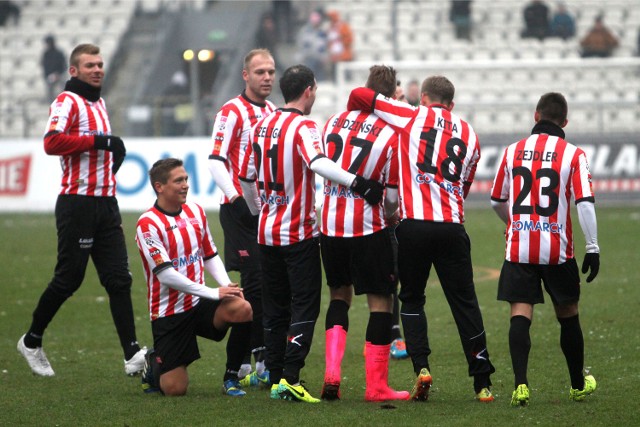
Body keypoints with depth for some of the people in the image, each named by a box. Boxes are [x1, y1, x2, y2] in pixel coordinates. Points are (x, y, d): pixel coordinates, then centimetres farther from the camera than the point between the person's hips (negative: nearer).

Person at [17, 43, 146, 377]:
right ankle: (31, 341, 16)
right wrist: (99, 141, -23)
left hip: (105, 202, 8)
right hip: (77, 203, -8)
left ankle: (132, 353, -5)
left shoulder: (99, 103, 19)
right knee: (68, 278, -2)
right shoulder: (67, 102, -9)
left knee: (119, 278, -1)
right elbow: (52, 142, -24)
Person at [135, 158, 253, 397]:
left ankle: (231, 377, -8)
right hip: (169, 312, -5)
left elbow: (210, 256, 18)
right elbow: (165, 274, -20)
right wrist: (213, 293, -22)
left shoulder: (195, 212, 8)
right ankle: (154, 366, 31)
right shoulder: (148, 224, -13)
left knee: (242, 309, -27)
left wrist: (226, 285, -3)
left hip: (199, 304, 5)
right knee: (175, 390, -6)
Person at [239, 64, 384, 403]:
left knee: (274, 308, 13)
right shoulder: (303, 127, -12)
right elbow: (317, 163, -33)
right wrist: (358, 183, -37)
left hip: (267, 231, 7)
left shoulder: (262, 125, 8)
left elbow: (246, 177, 15)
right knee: (304, 307, -4)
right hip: (299, 233, -7)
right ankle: (290, 379, -14)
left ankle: (275, 377, 14)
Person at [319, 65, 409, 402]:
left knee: (339, 295, 20)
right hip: (368, 229, -5)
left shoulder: (334, 122, 3)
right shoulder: (392, 136, -10)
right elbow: (392, 198, -5)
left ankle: (331, 373, 6)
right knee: (381, 301, 6)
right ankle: (376, 385, 6)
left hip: (330, 225, 5)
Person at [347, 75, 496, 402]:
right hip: (452, 226, 2)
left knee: (412, 299, 13)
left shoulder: (412, 117, 6)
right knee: (465, 302, 7)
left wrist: (351, 114, 27)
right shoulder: (469, 134, 17)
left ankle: (421, 367, -4)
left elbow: (360, 95, 7)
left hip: (413, 225, -2)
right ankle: (482, 382, 6)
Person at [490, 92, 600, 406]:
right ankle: (578, 385, 28)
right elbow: (585, 203, -11)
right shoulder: (573, 154, -2)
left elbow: (497, 201, 17)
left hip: (518, 248, 1)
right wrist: (593, 248, -6)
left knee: (520, 315, -3)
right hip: (558, 250, -1)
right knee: (568, 315, 15)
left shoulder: (512, 151, 6)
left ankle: (520, 384, -20)